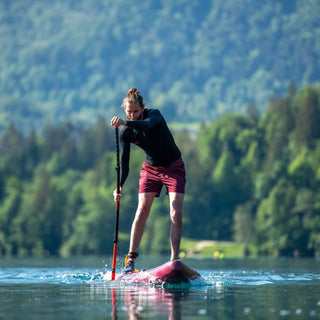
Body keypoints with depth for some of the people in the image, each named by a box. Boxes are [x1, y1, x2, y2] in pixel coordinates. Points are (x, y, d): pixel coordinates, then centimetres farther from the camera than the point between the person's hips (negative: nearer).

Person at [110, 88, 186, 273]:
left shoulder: (154, 114, -19)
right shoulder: (125, 131, -8)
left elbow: (147, 124, -45)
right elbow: (124, 162, -7)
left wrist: (126, 123, -63)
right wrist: (120, 186, -22)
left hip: (174, 168, -3)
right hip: (151, 169, 3)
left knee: (176, 213, -14)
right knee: (142, 211, -11)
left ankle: (175, 260, -11)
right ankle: (131, 259, -8)